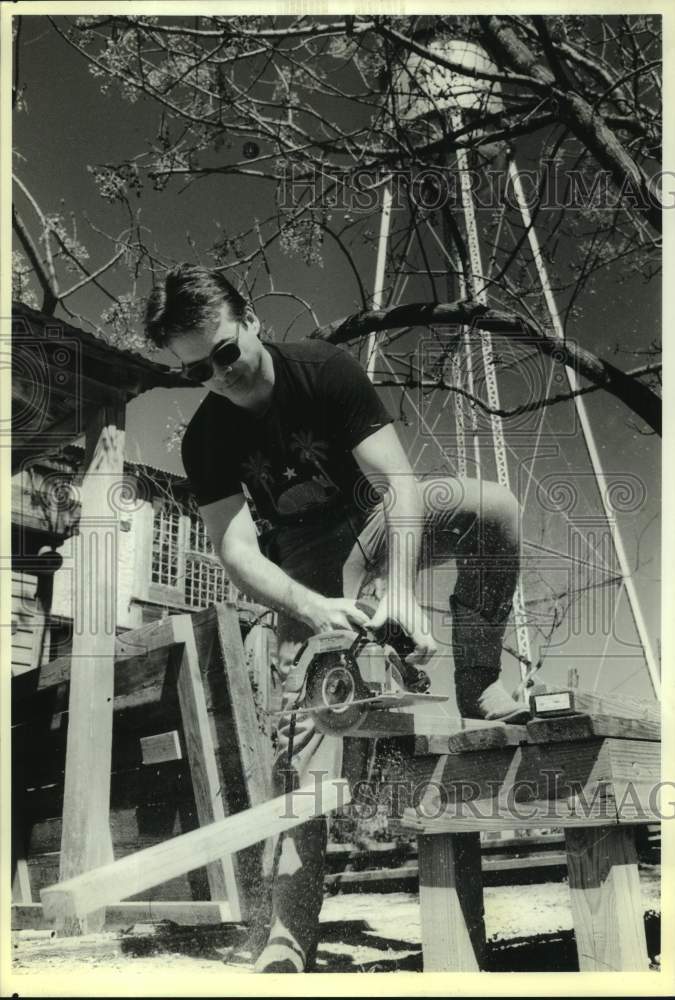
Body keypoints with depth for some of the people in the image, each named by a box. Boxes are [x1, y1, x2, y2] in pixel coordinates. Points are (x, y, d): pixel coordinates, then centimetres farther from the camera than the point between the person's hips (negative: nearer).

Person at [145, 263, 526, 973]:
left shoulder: (324, 369, -20)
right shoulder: (204, 440, -15)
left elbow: (398, 481, -26)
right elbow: (236, 550, -23)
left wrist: (399, 591, -41)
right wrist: (313, 608, -42)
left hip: (379, 526, 0)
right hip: (307, 569, 0)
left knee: (492, 506, -30)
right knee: (307, 715, -16)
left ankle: (479, 684, -18)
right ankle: (289, 939, -14)